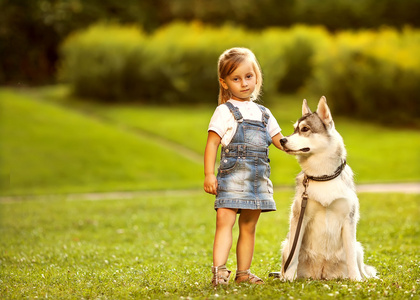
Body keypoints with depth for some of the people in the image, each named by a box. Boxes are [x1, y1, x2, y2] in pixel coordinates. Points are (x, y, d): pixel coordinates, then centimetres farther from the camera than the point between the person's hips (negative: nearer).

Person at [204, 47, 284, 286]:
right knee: (225, 221, -16)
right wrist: (209, 174, -13)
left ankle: (243, 272, 12)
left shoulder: (263, 114, 17)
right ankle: (219, 271, -22)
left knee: (249, 227, 7)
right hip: (232, 175, -5)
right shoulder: (225, 112, 1)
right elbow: (212, 143, -4)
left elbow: (280, 141, 23)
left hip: (259, 179, 5)